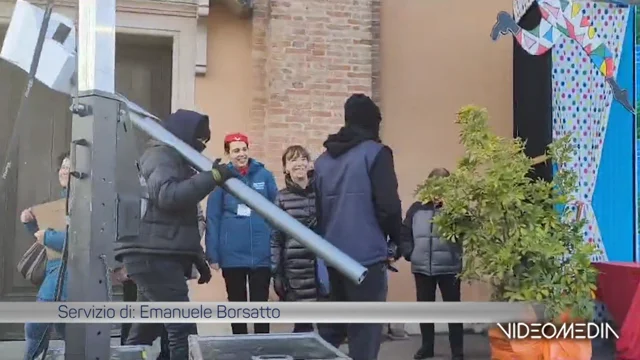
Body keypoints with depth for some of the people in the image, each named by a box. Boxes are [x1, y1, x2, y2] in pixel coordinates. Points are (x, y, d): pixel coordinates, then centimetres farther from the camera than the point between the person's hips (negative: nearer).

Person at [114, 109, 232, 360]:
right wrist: (212, 176, -21)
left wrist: (198, 259, 24)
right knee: (183, 328, -15)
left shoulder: (175, 159, 25)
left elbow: (181, 217, 28)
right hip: (153, 255, -10)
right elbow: (167, 195, -25)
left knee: (147, 327, 12)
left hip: (158, 255, 10)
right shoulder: (161, 155, -5)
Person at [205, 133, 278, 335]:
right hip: (232, 255, 0)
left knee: (260, 303, 7)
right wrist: (213, 254, -6)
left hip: (261, 254, 0)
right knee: (237, 303, 14)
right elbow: (213, 218, -2)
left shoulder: (264, 175, 1)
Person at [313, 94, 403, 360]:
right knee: (365, 332, -1)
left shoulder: (324, 159, 13)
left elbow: (318, 209, 15)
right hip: (367, 255, -6)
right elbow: (388, 205, -12)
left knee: (335, 325, 17)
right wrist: (396, 238, 4)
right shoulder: (375, 153, -6)